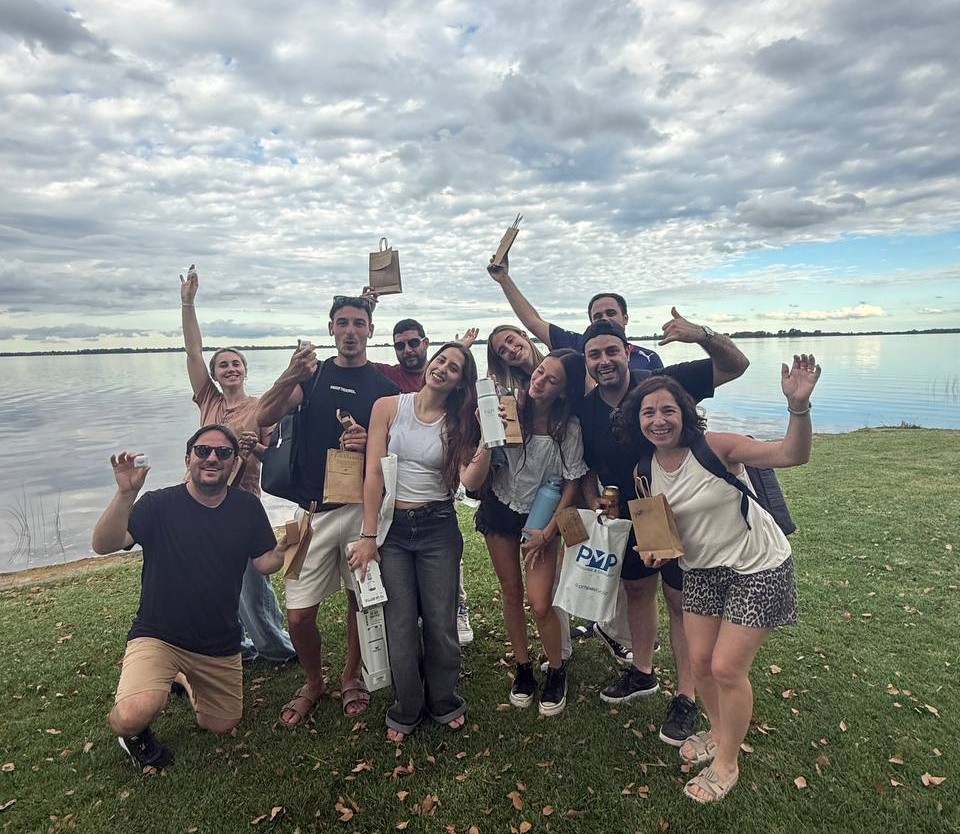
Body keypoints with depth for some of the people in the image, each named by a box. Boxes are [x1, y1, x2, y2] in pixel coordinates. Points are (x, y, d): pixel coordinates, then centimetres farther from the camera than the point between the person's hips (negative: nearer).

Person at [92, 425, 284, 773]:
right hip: (158, 637, -3)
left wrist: (284, 548, -24)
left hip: (221, 646, 4)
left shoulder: (247, 507, -3)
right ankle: (131, 732, 8)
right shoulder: (160, 504, -12)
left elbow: (265, 563, -2)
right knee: (137, 713, -31)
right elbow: (104, 545, -23)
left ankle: (185, 679, 46)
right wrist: (125, 494, -39)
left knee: (222, 726, 17)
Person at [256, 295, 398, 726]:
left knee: (361, 599, 11)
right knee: (299, 614, 1)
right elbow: (263, 417, -7)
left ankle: (351, 676, 36)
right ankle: (313, 682, 29)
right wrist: (291, 376, -24)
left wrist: (371, 444, -17)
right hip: (312, 509, 1)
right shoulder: (312, 374, 6)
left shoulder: (384, 387, 3)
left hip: (361, 506, -1)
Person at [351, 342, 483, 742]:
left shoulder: (459, 423, 1)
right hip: (392, 526, -1)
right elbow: (374, 473, -5)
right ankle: (406, 710, 30)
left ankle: (443, 702, 35)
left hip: (438, 527, 1)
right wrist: (368, 536, -7)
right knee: (401, 625, 6)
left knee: (441, 622, 8)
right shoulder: (388, 407, -2)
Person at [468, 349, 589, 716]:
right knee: (511, 593, 11)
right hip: (501, 508, 2)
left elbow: (572, 483, -7)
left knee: (540, 604, -7)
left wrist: (548, 530, -10)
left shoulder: (568, 426, -16)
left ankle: (557, 672, 21)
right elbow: (475, 479, -7)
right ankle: (523, 667, 33)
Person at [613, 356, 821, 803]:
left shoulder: (716, 446, -23)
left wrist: (798, 406, -49)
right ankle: (719, 732, 42)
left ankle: (726, 763, 24)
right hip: (701, 570, 6)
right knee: (700, 661, 10)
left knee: (727, 667, -2)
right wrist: (652, 546, -13)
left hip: (758, 567, -5)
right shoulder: (645, 472, -6)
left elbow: (792, 454, -32)